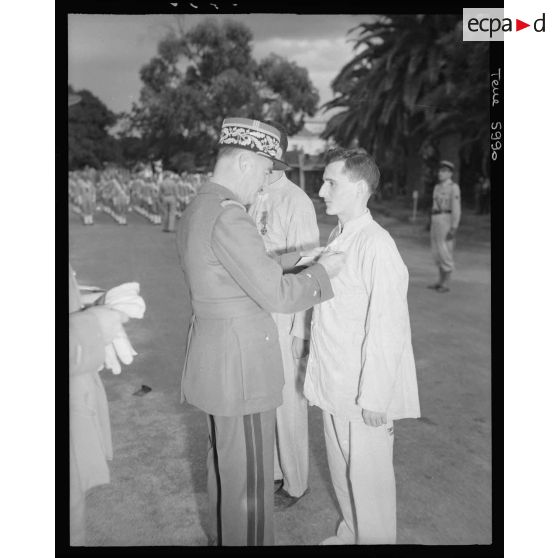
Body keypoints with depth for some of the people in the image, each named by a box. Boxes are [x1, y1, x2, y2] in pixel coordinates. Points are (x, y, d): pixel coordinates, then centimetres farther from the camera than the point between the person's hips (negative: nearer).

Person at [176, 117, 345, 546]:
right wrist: (322, 272, -7)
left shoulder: (195, 210, 8)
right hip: (240, 364, -11)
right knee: (249, 477, 8)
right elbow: (276, 295, -22)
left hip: (215, 352, 11)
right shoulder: (228, 215, -23)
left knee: (225, 459, 27)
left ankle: (223, 535, 47)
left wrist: (287, 261, 11)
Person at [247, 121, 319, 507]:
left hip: (285, 321, -6)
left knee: (288, 402, 9)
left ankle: (295, 483, 31)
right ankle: (272, 469, 41)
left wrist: (300, 332, -13)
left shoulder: (296, 202, -15)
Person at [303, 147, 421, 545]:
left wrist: (374, 397, -18)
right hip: (335, 385, 8)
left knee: (368, 475, 11)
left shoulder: (377, 245, -21)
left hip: (364, 391, -8)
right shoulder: (338, 237, 6)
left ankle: (375, 538, 35)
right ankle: (351, 533, 46)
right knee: (341, 467, 23)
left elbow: (387, 328, -21)